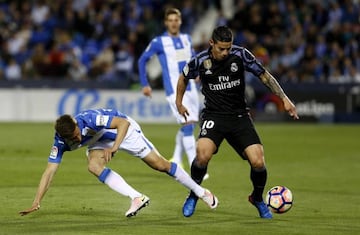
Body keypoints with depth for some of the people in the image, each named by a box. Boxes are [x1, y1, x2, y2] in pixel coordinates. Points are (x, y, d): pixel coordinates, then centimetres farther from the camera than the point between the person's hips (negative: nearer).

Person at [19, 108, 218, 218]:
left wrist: (114, 148, -49)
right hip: (99, 141, 4)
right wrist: (36, 203, -31)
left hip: (124, 130, -4)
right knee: (93, 166, -26)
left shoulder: (90, 119, -39)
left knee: (160, 165, -4)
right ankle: (137, 198, -22)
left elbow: (123, 123, -36)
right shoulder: (61, 141, -25)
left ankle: (200, 191, 14)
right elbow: (49, 172, -24)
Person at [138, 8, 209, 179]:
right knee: (187, 124, -16)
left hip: (191, 88, 6)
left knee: (189, 125, 9)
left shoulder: (187, 39, 11)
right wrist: (145, 85, 3)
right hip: (174, 90, -6)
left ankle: (176, 161, 26)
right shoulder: (158, 42, -3)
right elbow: (142, 60, 5)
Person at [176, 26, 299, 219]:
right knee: (203, 154, -28)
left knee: (258, 162, -13)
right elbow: (184, 77, 14)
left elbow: (264, 75, -1)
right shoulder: (200, 61, -8)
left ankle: (257, 199, 18)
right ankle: (193, 195, 0)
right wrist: (179, 102, 20)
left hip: (239, 116, 1)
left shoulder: (241, 55, -9)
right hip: (213, 116, -1)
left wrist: (284, 98, -7)